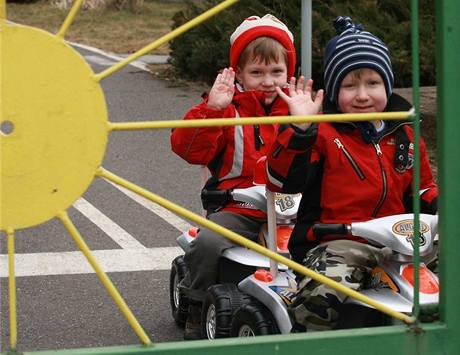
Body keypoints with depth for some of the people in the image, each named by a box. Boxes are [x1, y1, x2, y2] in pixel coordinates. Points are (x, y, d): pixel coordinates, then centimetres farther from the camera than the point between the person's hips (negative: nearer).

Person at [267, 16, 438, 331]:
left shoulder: (406, 136, 16)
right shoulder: (323, 135, -1)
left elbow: (422, 190, 26)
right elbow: (283, 179, -14)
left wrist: (438, 209, 6)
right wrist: (300, 128, -24)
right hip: (336, 242, -5)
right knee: (323, 291, -35)